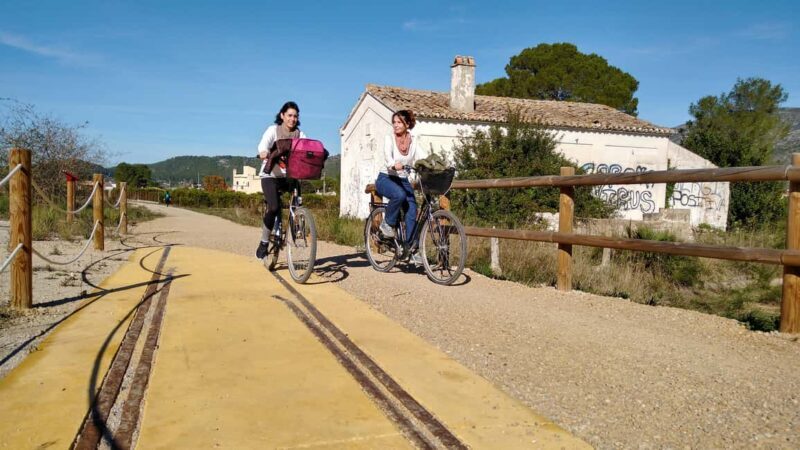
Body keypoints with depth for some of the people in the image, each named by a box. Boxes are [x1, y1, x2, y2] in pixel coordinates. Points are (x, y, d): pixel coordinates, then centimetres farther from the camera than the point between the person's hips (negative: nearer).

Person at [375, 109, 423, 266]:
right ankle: (387, 223, -11)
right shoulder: (389, 139, -9)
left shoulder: (413, 141, 1)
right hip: (386, 178, -4)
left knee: (412, 213, -9)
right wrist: (394, 165, -50)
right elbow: (388, 157, -27)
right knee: (399, 195, -36)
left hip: (403, 180, 4)